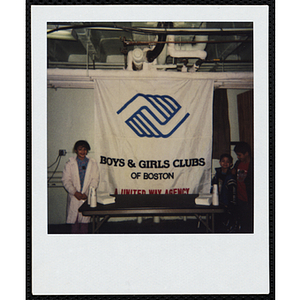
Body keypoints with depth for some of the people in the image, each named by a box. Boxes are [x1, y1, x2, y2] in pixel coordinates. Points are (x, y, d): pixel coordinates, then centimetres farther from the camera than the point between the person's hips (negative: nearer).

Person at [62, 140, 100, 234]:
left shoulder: (93, 164, 6)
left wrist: (87, 194, -11)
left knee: (85, 219, 2)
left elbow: (95, 180, 1)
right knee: (73, 219, 1)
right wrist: (75, 192, -13)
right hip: (74, 197, 0)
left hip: (87, 197, 0)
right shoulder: (70, 163, 5)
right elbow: (66, 180, 0)